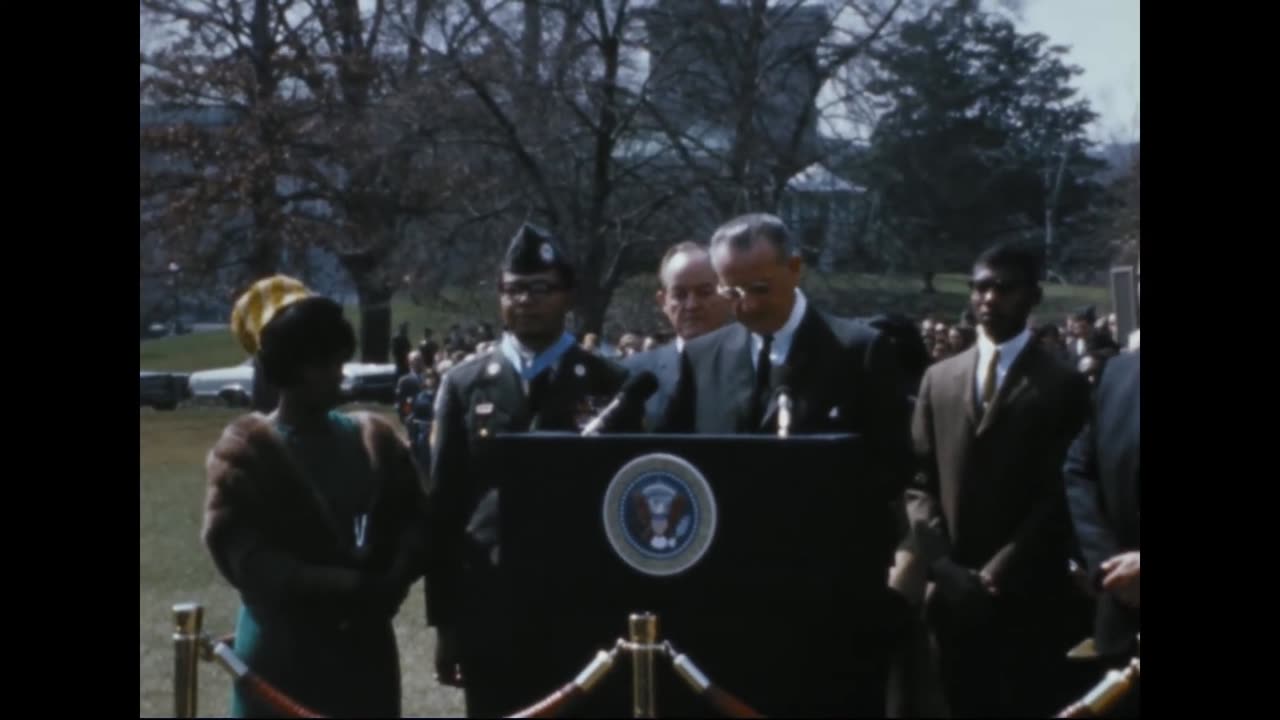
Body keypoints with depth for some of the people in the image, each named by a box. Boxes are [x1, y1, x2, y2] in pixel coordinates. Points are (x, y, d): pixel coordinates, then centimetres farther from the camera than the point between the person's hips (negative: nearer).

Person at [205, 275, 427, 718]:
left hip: (363, 647, 5)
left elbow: (414, 518, 3)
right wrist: (342, 586, -23)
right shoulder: (247, 450, -5)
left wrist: (390, 582, -18)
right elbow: (242, 552, -14)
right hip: (282, 652, -4)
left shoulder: (374, 439, 9)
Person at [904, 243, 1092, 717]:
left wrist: (1000, 572, -12)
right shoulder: (939, 379, 13)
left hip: (1030, 597, -3)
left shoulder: (1063, 386, 2)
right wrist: (943, 568, -4)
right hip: (954, 592, 3)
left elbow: (1058, 494, -5)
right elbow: (919, 481, 9)